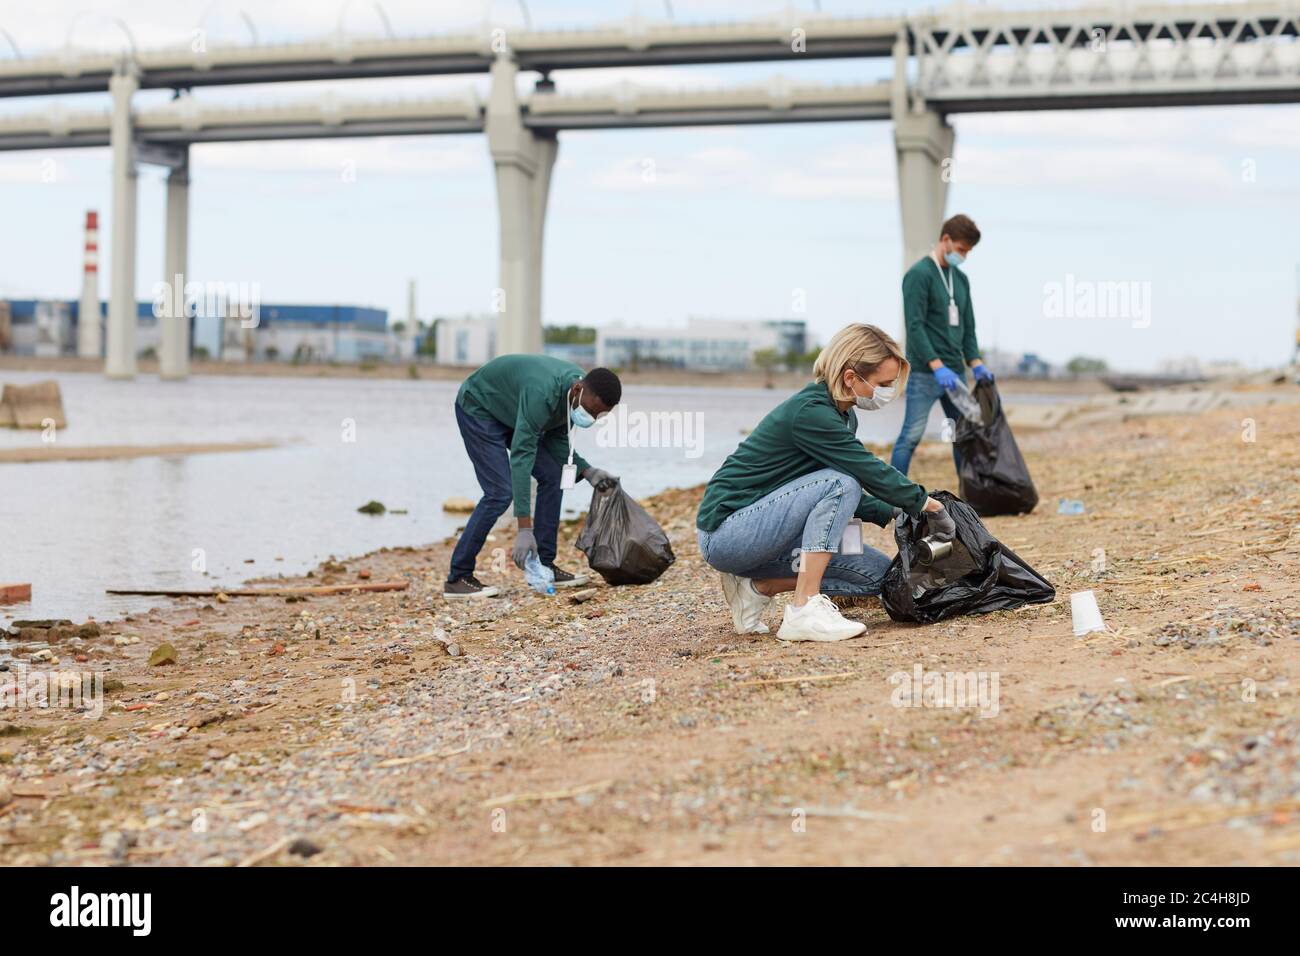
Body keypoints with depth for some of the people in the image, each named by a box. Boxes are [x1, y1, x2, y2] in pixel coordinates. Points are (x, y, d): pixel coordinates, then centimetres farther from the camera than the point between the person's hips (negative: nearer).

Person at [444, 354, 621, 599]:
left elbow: (557, 439, 2)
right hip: (478, 409, -8)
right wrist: (524, 529, -46)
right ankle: (458, 578, -12)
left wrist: (587, 471, -16)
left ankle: (544, 566, 5)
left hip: (510, 413, 9)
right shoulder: (543, 392, -40)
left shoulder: (573, 394, -14)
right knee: (500, 491, -18)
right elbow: (521, 457, -43)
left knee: (552, 476, 0)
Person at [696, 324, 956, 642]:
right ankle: (804, 611, -25)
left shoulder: (842, 416, 8)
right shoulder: (810, 413, -22)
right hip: (724, 531, -9)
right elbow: (871, 472, -19)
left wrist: (895, 514, 5)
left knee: (877, 574, 2)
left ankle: (758, 588, 6)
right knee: (838, 484, -26)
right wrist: (926, 504, -7)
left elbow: (851, 495, 18)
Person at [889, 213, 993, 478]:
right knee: (911, 436, -9)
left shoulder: (961, 279, 16)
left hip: (955, 372, 8)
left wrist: (976, 363, 4)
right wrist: (937, 366, -23)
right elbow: (914, 326, -16)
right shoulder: (919, 275, -8)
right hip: (925, 373, -8)